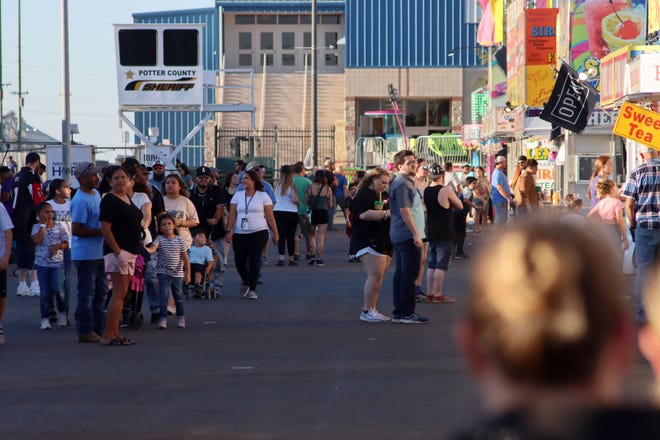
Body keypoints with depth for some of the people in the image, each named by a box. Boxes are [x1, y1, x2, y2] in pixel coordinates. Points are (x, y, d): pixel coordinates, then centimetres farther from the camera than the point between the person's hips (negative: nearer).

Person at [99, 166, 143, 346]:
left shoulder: (127, 198, 16)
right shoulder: (109, 201, -12)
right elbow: (105, 228, -18)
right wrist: (117, 251, -22)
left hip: (130, 252, 9)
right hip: (118, 252, -9)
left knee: (121, 293, 9)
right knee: (120, 293, -12)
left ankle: (114, 333, 12)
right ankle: (108, 336, -12)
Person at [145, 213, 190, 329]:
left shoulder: (180, 240, -2)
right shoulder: (159, 239, -5)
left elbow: (185, 258, 0)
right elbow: (152, 249, -24)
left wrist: (188, 273, -3)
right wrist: (144, 249, -47)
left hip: (177, 274, 2)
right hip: (164, 273, -2)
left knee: (178, 296, 15)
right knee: (164, 295, -13)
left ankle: (181, 317, 31)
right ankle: (163, 318, -10)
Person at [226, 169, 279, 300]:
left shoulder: (263, 196, 3)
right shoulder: (238, 195, 10)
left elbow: (270, 217, 4)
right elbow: (232, 215, 4)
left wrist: (275, 233, 3)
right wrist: (229, 231, -5)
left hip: (258, 233, -3)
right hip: (239, 234, 3)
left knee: (254, 261, -7)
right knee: (239, 261, 0)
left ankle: (252, 289, 0)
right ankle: (246, 283, 27)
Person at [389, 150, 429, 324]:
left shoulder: (400, 182, 18)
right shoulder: (402, 183, -15)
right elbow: (404, 210, -22)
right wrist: (416, 234, -22)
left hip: (399, 236, 11)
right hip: (408, 235, -11)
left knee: (401, 273, 11)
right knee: (409, 274, -9)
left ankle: (398, 312, 14)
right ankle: (406, 313, -8)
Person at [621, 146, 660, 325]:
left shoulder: (637, 173, -4)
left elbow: (629, 204, -5)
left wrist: (633, 224, 9)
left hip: (645, 226, -2)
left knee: (643, 270, 3)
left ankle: (642, 313, 4)